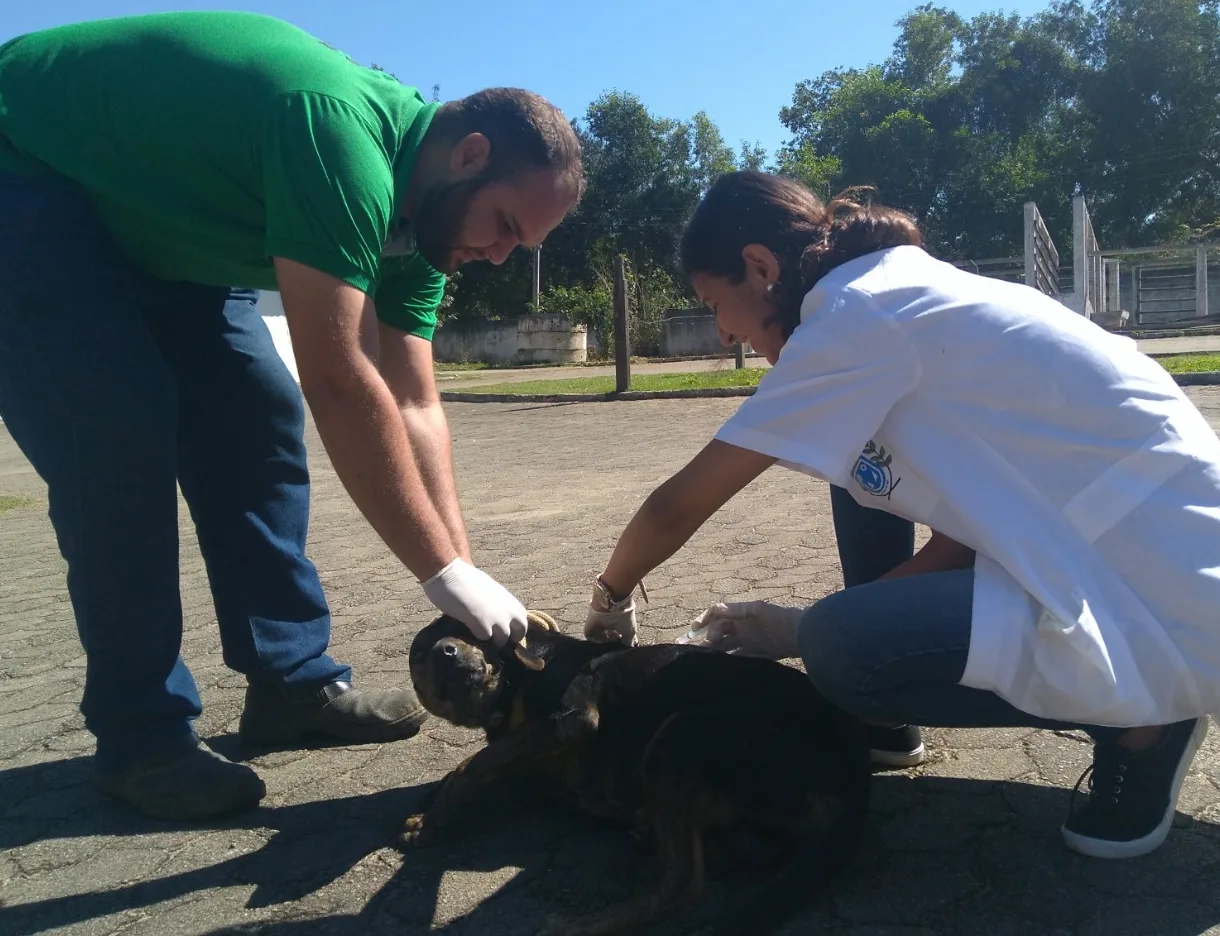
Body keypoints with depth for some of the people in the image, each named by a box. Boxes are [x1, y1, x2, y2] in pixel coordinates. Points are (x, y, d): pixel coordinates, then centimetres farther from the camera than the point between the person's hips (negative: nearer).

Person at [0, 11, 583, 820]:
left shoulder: (412, 206, -7)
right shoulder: (341, 132, -35)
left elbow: (414, 409, -10)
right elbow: (340, 386, -40)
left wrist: (465, 576, -16)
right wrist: (448, 574, -34)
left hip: (154, 219, 8)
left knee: (259, 421, -3)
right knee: (121, 443, -19)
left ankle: (294, 682, 6)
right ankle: (142, 736, -6)